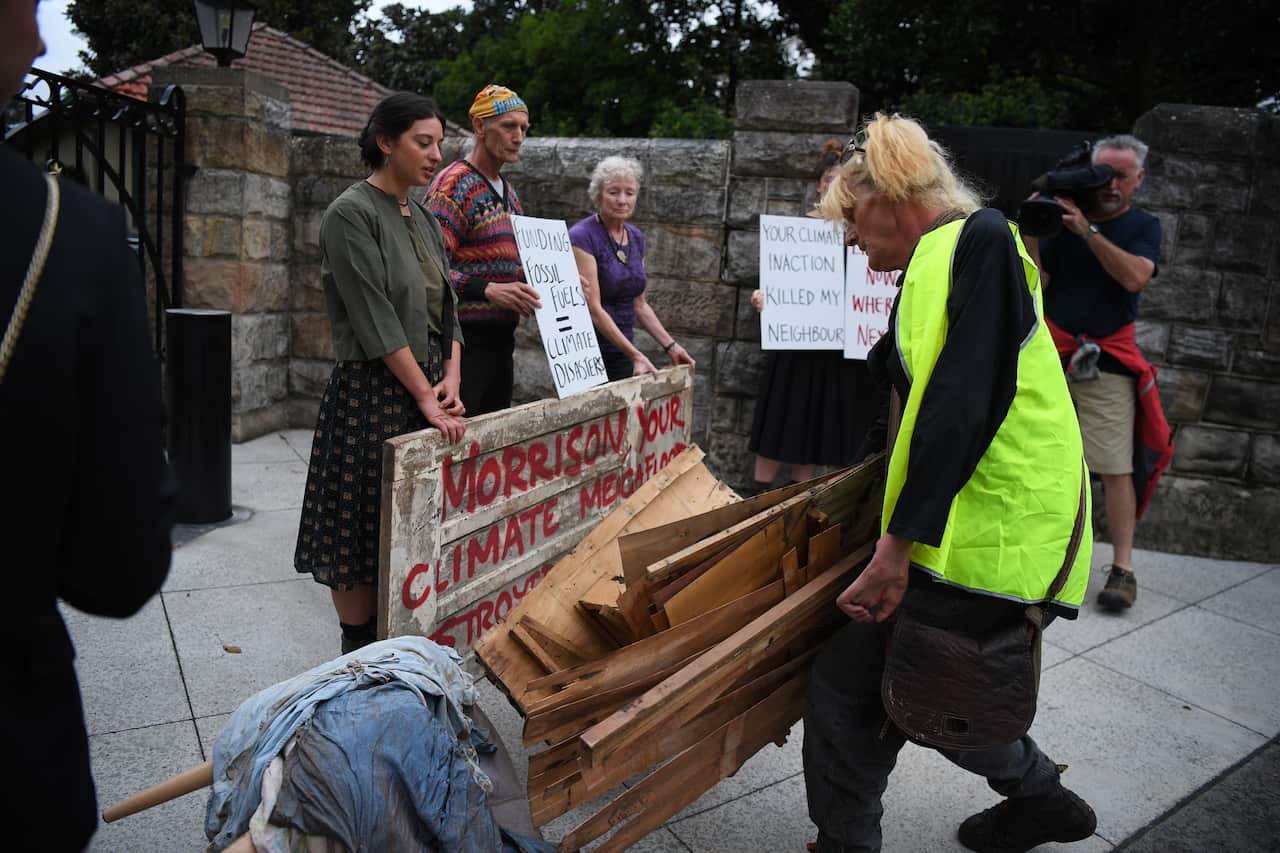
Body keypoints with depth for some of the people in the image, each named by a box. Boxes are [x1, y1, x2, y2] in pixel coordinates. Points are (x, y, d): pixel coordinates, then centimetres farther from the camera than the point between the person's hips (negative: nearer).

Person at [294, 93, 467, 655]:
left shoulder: (423, 219, 14)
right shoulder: (351, 214, -11)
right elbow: (377, 320, -17)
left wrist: (451, 379, -3)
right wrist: (425, 396, -17)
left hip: (428, 390, 8)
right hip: (372, 393, -8)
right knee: (363, 541, 3)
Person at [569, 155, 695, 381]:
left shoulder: (636, 238, 9)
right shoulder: (582, 237, -13)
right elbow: (593, 309, -19)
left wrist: (670, 345, 6)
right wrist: (635, 355, -24)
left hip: (623, 354, 6)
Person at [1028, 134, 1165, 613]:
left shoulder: (1143, 226, 6)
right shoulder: (1062, 219, 8)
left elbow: (1135, 276, -14)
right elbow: (1035, 284, 2)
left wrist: (1087, 230, -20)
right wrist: (1033, 233, -10)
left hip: (1106, 362, -2)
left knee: (1115, 467, -7)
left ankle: (1122, 568, -2)